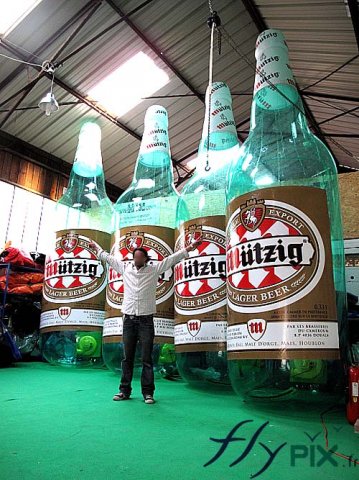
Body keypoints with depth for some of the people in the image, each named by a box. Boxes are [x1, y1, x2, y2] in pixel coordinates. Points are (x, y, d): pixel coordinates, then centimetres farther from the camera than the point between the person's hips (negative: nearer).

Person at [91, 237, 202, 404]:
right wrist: (97, 248, 34)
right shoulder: (125, 267, 8)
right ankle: (125, 390, 20)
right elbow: (108, 257, 23)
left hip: (146, 320, -2)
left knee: (147, 359, 2)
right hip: (129, 319, 2)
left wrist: (190, 247, -3)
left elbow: (173, 258, 0)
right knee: (127, 358, 10)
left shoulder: (154, 269, 1)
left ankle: (147, 392, 9)